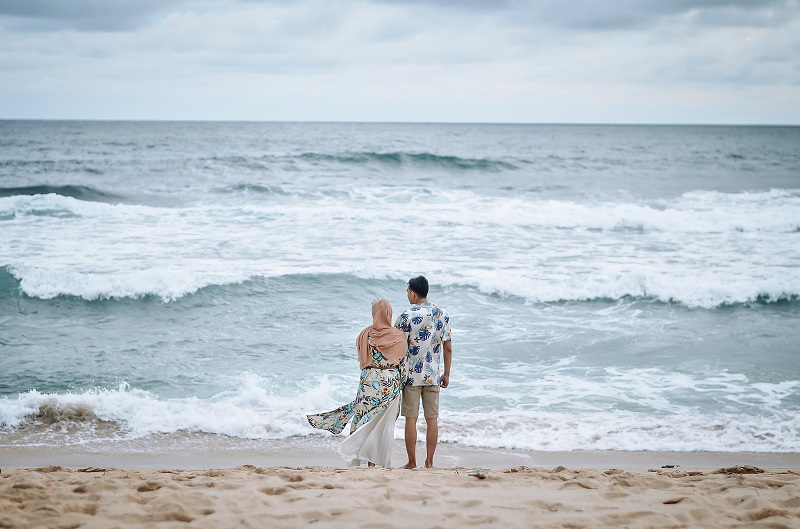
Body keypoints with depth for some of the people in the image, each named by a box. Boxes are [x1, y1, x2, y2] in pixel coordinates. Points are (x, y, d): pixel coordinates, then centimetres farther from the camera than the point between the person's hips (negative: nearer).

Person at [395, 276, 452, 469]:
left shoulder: (406, 316, -10)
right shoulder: (443, 315, 3)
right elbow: (448, 348, 7)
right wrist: (446, 374, 16)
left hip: (411, 374, -3)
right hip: (433, 375, 3)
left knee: (411, 418, 2)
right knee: (432, 418, 7)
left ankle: (412, 462, 5)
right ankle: (429, 462, 10)